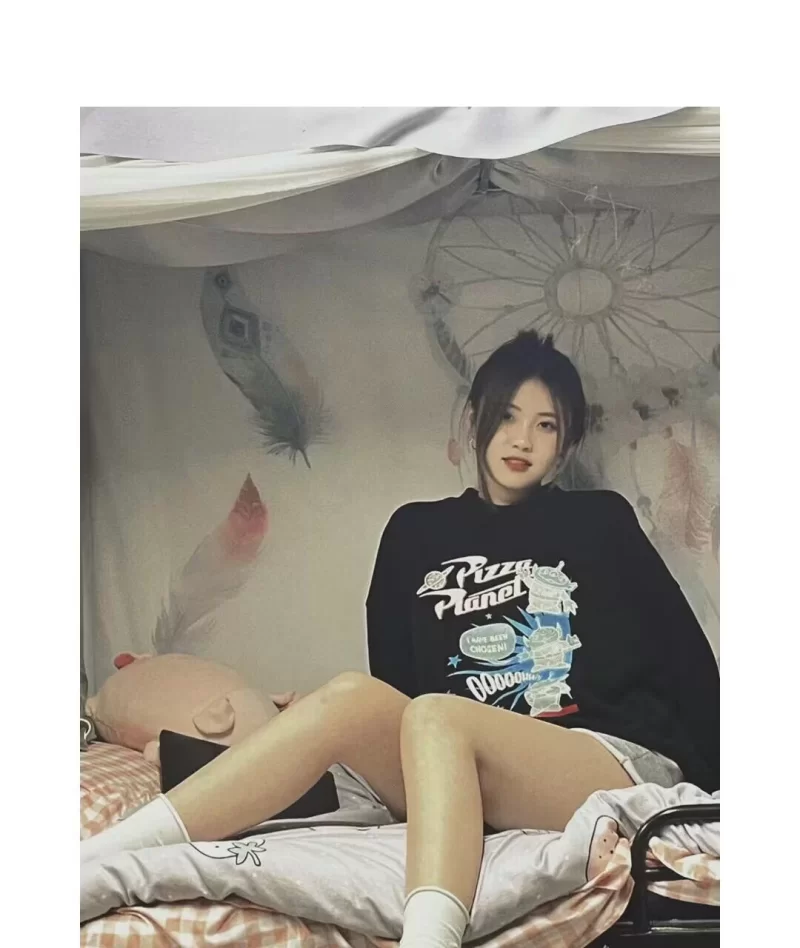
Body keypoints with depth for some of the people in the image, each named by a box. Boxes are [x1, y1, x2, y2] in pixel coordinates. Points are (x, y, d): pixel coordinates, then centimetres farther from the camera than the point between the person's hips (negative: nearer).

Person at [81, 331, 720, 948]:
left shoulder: (602, 522, 10)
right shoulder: (415, 532, 15)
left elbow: (686, 657, 9)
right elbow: (395, 677, 15)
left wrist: (712, 784, 4)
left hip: (618, 762, -2)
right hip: (461, 783, 3)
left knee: (434, 716, -31)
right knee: (355, 697, -25)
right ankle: (90, 860, -35)